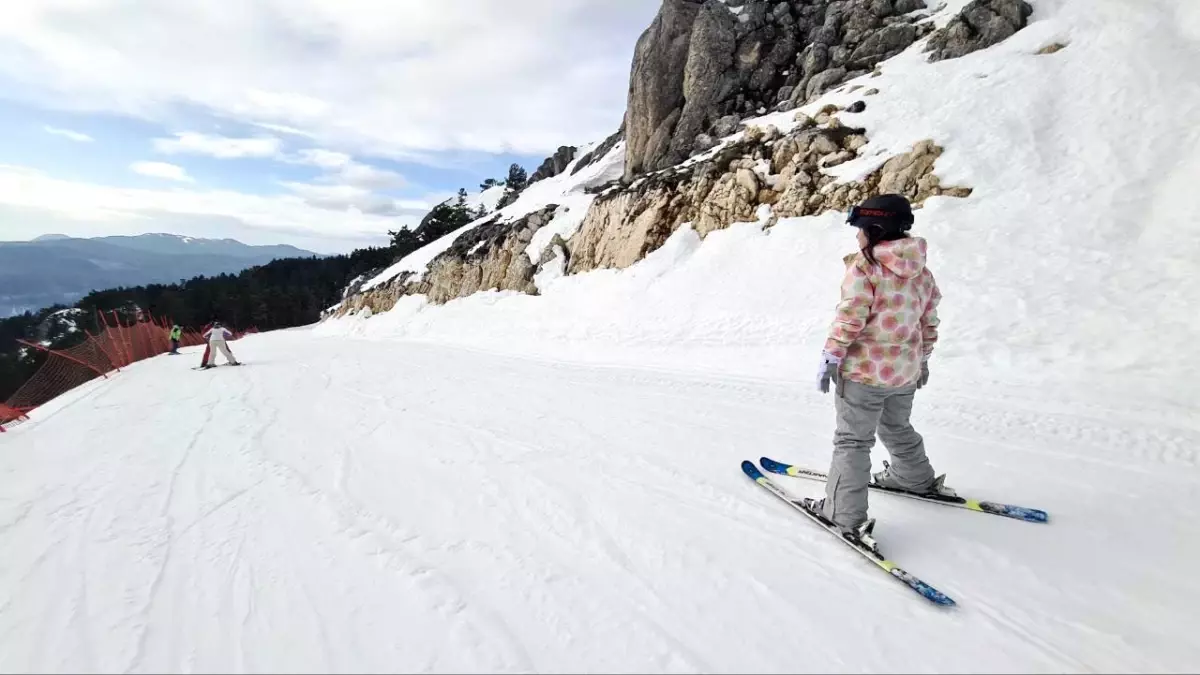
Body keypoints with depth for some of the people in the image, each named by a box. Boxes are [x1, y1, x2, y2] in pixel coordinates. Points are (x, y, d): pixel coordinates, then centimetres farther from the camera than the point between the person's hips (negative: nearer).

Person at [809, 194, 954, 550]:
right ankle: (917, 479, 50)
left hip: (863, 369, -7)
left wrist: (829, 357, -13)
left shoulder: (864, 265, -16)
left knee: (853, 439, 1)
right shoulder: (921, 271, 6)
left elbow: (850, 318, -21)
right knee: (898, 429, 29)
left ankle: (846, 515, 4)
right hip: (904, 370, 7)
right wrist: (922, 359, 25)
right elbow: (929, 322, 14)